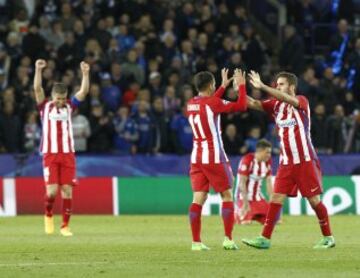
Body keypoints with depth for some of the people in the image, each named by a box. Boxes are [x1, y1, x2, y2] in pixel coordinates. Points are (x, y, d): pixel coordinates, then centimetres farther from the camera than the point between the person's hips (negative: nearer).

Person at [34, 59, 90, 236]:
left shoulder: (69, 106, 10)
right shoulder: (45, 106, 4)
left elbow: (84, 91, 0)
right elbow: (37, 89, -10)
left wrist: (85, 73, -13)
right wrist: (38, 70, -22)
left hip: (68, 154, 2)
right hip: (50, 154, -2)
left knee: (67, 190, -2)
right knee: (52, 190, -10)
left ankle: (65, 226, 5)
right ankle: (48, 214, 19)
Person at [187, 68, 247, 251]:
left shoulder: (191, 104, 9)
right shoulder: (213, 103, -12)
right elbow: (241, 106, -9)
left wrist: (224, 86, 34)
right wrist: (241, 85, 4)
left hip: (196, 157, 6)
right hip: (214, 157, -6)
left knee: (198, 198, 1)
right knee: (227, 195, 5)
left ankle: (196, 241, -5)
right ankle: (228, 239, 0)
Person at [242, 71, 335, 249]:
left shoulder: (301, 101, -7)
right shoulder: (275, 104, 8)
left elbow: (286, 99, -28)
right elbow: (253, 104, -2)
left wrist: (262, 86, -35)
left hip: (306, 161, -5)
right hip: (286, 162, 5)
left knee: (314, 200, -1)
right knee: (276, 198, -4)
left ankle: (328, 237, 12)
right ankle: (265, 239, -7)